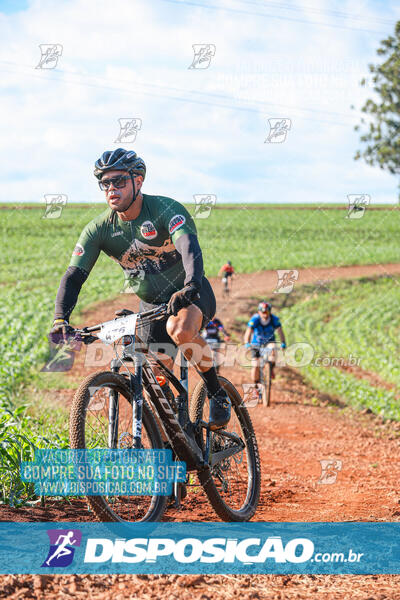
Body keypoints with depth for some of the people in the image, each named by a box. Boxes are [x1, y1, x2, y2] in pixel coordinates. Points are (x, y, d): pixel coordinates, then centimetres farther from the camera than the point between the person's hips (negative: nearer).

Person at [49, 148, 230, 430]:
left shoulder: (165, 209, -21)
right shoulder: (98, 230, -8)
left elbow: (190, 247, -38)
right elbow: (73, 277, -14)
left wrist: (191, 286, -58)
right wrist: (60, 320, -32)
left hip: (191, 294, -5)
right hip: (151, 306, 5)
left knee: (180, 330, -37)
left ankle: (218, 393, -15)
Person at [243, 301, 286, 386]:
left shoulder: (274, 319, -23)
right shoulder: (255, 319, -27)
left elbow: (280, 331, -31)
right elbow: (248, 332, -36)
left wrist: (283, 343, -48)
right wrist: (246, 343, -53)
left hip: (269, 341, 1)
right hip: (256, 343, -1)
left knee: (272, 350, -34)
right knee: (255, 365, -9)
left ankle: (271, 369, -8)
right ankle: (255, 385, 10)